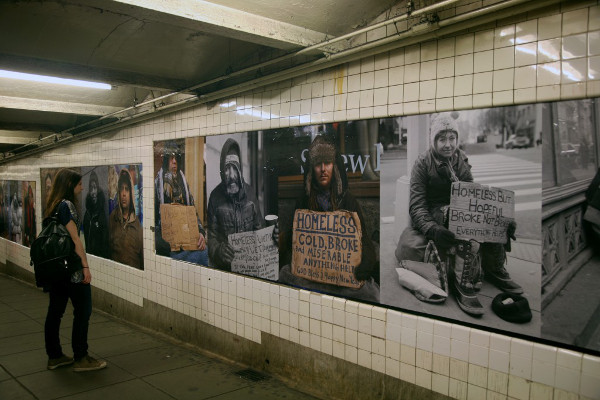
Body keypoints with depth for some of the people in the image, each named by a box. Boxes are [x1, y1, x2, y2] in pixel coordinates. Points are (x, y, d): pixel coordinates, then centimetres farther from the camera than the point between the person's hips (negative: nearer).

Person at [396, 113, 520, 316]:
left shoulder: (461, 160, 7)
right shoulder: (423, 163, -8)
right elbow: (417, 205, -17)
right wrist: (432, 229, -38)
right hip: (435, 212, -5)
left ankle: (495, 269, -4)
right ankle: (465, 282, -32)